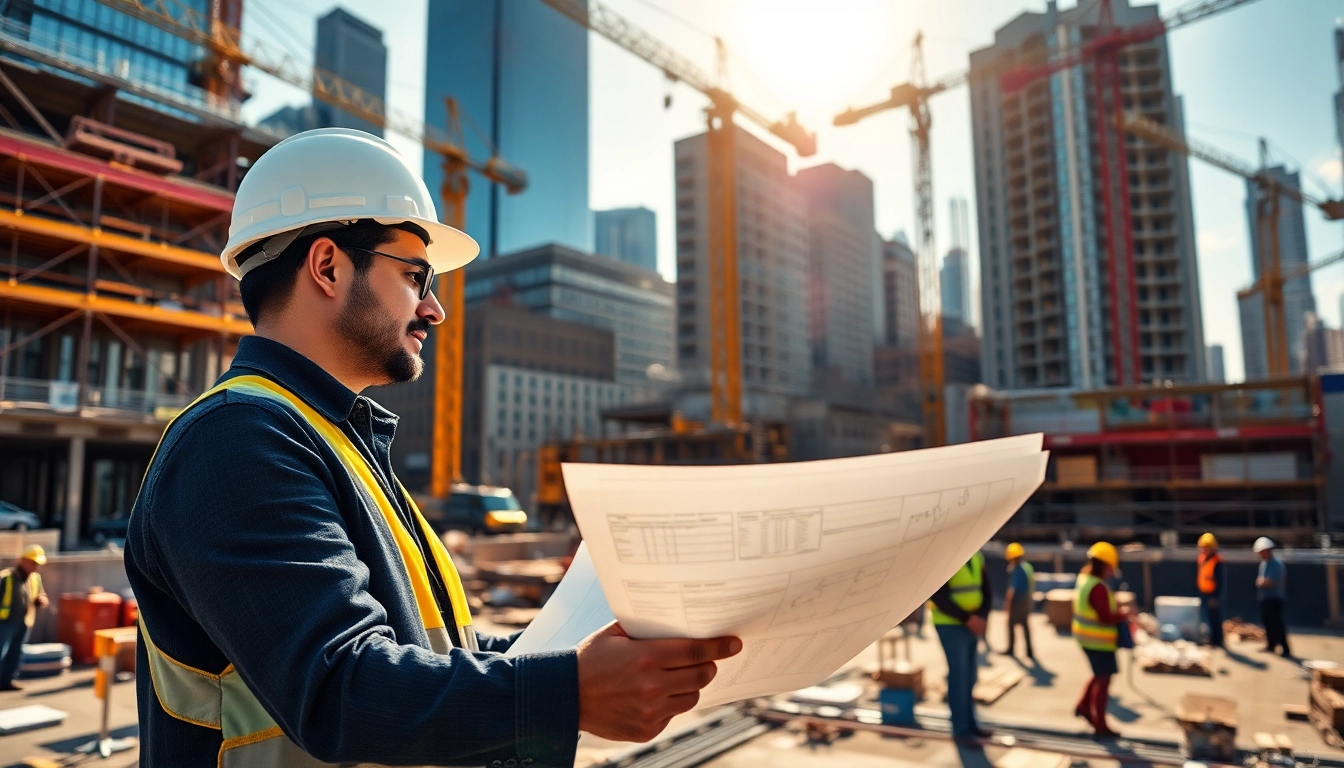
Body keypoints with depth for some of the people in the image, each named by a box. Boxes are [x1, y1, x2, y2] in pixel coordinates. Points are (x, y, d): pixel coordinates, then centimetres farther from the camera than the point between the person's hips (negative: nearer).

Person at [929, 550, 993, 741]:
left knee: (969, 675, 13)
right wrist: (967, 618, -21)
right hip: (950, 625, -6)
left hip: (973, 625, 6)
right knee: (959, 674, -4)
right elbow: (939, 596, -17)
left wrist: (981, 617, -10)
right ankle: (961, 730, 5)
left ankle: (970, 723, 25)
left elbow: (986, 591, 7)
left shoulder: (977, 556, 7)